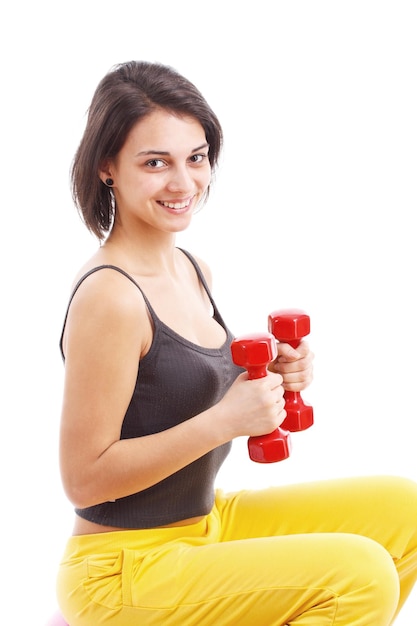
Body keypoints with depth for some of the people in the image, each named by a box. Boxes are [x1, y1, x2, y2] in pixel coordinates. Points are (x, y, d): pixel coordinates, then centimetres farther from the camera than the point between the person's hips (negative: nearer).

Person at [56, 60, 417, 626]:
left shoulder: (192, 269, 5)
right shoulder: (107, 297, -22)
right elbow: (84, 479, -20)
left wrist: (269, 381, -2)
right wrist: (225, 419, -26)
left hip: (205, 522, 9)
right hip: (125, 572, -9)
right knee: (359, 573, -20)